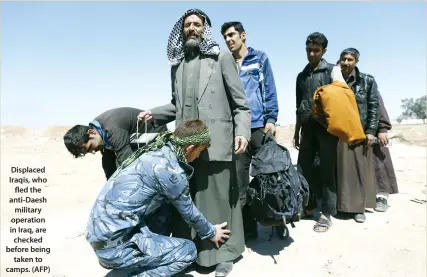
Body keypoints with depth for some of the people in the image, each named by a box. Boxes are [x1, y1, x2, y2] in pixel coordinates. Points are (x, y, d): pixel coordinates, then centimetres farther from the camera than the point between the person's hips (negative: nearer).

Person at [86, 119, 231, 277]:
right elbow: (188, 212, -3)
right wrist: (211, 233, 15)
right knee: (188, 250, -3)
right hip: (114, 244, -9)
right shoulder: (170, 169, -19)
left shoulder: (156, 151, 6)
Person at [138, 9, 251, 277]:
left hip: (215, 142, -4)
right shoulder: (178, 64, 18)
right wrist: (154, 114, 7)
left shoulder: (221, 58, 5)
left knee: (218, 197, 2)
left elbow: (240, 102, -1)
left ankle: (224, 253, 16)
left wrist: (242, 131, -14)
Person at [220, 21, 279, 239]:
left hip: (259, 126, -2)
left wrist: (271, 119, -8)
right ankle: (248, 227, 16)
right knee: (239, 181, 4)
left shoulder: (260, 59, 9)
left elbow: (269, 90, 2)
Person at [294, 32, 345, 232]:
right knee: (303, 168, 4)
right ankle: (308, 205, 21)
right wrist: (296, 132, 17)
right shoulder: (301, 76, 17)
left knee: (326, 169, -1)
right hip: (308, 128, 4)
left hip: (326, 126, -4)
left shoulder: (332, 70, 5)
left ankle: (327, 213, 8)